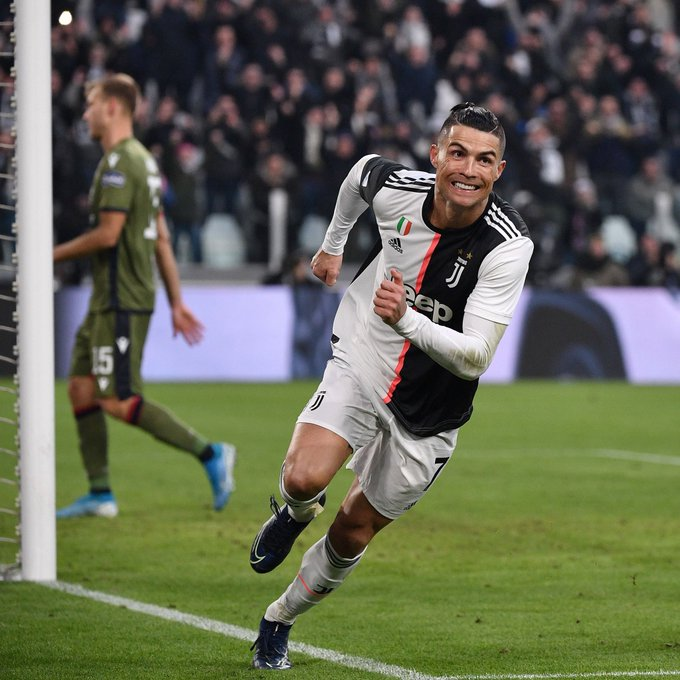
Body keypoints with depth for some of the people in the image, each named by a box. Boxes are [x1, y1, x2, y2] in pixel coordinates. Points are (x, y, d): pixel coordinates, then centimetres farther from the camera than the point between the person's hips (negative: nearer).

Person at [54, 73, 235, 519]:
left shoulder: (120, 162, -15)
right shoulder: (142, 160, 17)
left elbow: (107, 233, -21)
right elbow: (162, 237, 18)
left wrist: (55, 255, -7)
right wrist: (177, 302, 19)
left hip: (122, 303, -10)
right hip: (108, 299, 10)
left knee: (119, 402, -10)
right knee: (81, 388, 9)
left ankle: (210, 453, -8)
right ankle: (100, 494, 10)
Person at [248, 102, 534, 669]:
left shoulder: (508, 245, -26)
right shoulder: (397, 190, -17)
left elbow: (475, 356, -30)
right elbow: (362, 171, 11)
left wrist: (408, 320, -46)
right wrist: (333, 244, 25)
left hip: (428, 415, -1)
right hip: (359, 367, 1)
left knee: (352, 535, 9)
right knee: (304, 479, -25)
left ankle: (279, 622, 35)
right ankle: (295, 515, 13)